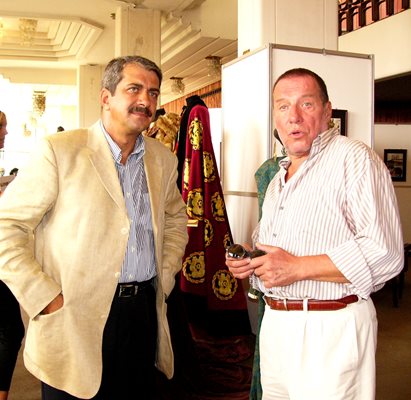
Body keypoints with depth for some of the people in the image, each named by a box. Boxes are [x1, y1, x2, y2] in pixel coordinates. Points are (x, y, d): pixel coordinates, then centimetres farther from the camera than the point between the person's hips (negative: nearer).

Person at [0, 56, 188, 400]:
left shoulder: (164, 159, 7)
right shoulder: (60, 151, -10)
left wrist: (166, 274, 11)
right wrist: (45, 297, -15)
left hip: (144, 310, 5)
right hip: (76, 317, -5)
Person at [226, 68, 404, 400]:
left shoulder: (354, 158, -11)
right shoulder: (279, 179, 17)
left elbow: (385, 253, -21)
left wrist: (298, 267, -22)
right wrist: (249, 259, 5)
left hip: (330, 330, -7)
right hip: (275, 324, 8)